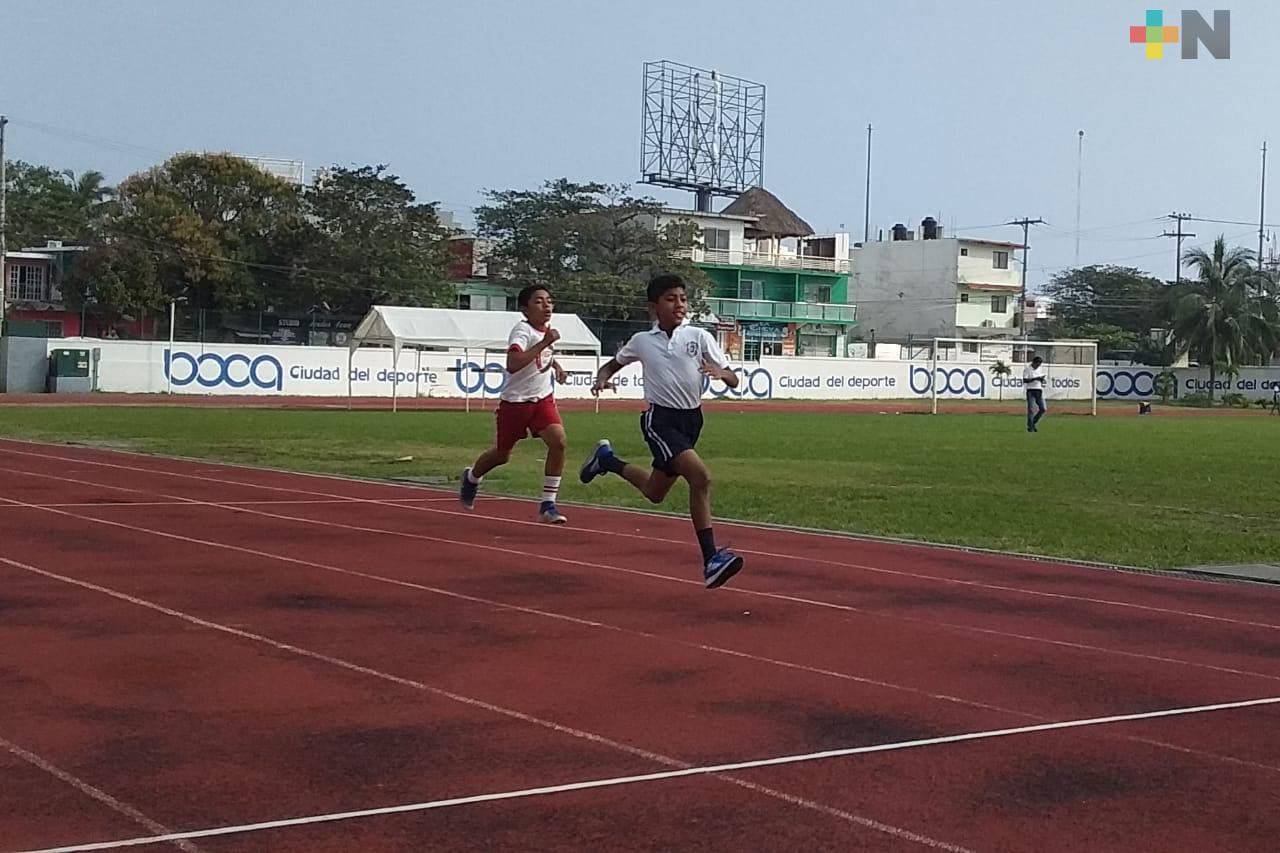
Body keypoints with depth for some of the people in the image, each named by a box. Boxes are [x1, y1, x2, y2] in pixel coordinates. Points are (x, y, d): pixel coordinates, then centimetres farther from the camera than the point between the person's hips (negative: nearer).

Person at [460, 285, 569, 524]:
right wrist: (544, 343, -39)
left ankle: (548, 504, -12)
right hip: (516, 400, -5)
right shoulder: (522, 331, -20)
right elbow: (512, 364, -40)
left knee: (559, 441, -19)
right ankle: (471, 478, 46)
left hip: (543, 398, 5)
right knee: (502, 454, 12)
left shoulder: (546, 330, 4)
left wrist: (556, 366, 13)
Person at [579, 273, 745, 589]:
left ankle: (606, 460, 45)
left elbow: (734, 381, -4)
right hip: (660, 419, -4)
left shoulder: (699, 337, -2)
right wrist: (602, 380, -5)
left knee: (654, 492, 19)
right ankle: (711, 559, -26)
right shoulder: (641, 341, -2)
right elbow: (613, 364, 18)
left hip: (691, 419, 4)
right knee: (700, 476, -27)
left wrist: (720, 372, -27)